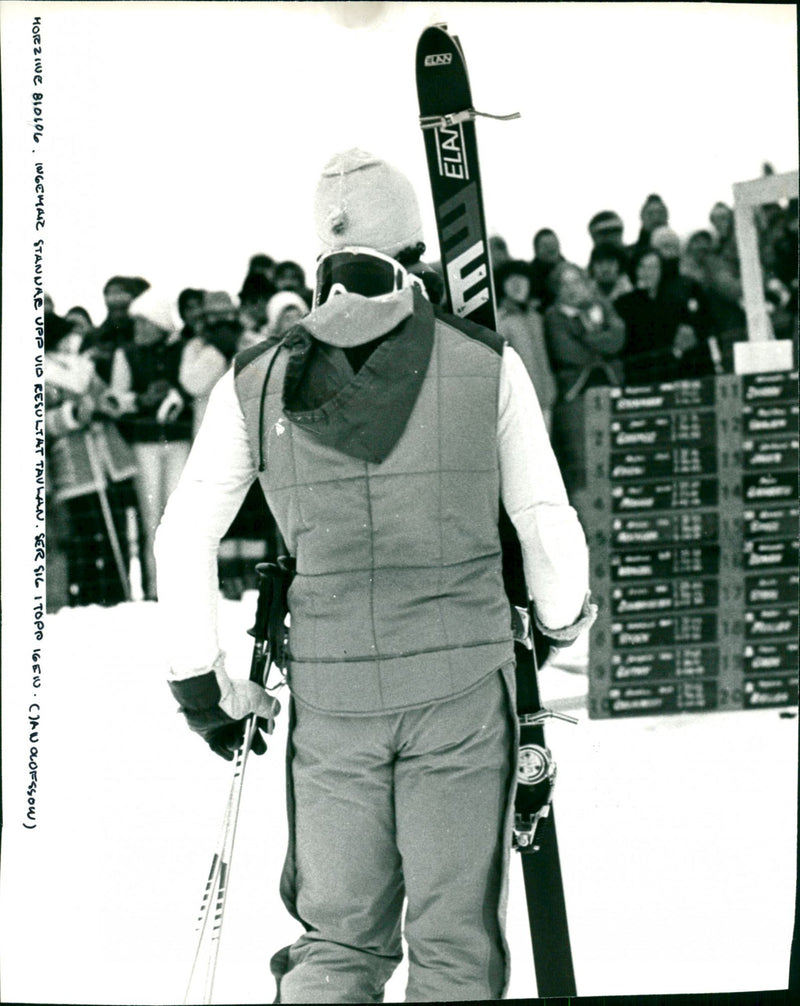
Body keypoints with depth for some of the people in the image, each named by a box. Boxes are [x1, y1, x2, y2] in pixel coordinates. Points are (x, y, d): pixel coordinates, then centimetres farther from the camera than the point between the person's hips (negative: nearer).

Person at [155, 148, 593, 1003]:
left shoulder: (257, 382, 1)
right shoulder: (486, 362, -4)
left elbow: (183, 536, 4)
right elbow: (546, 522, 2)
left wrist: (199, 682, 13)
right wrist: (563, 616, 21)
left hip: (329, 697, 2)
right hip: (461, 683, -2)